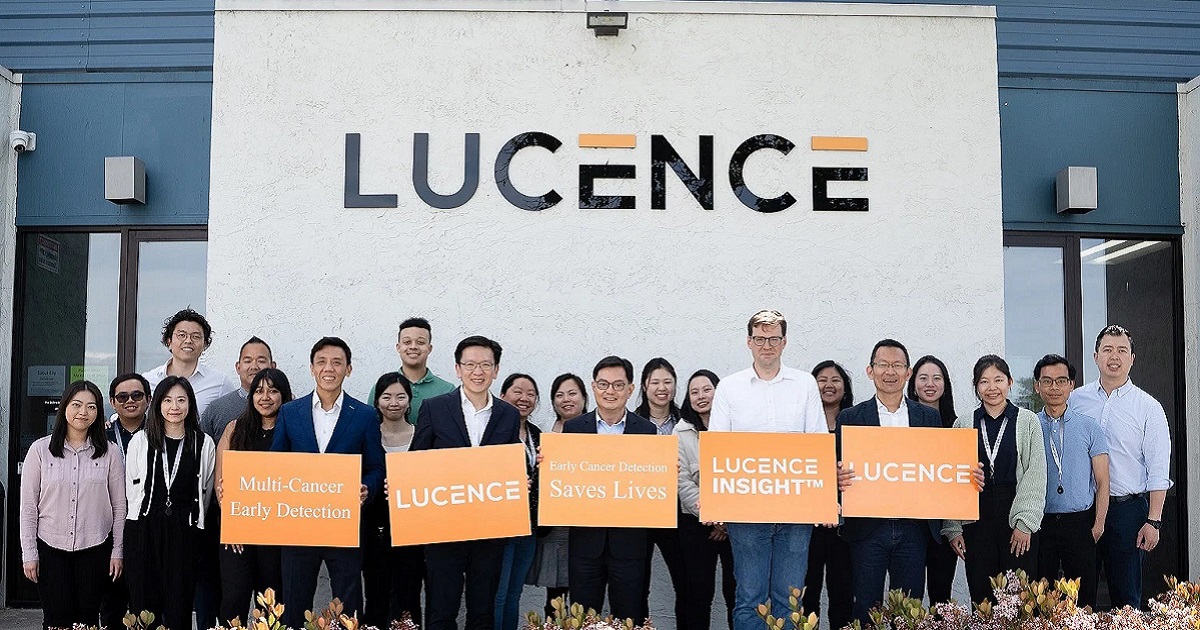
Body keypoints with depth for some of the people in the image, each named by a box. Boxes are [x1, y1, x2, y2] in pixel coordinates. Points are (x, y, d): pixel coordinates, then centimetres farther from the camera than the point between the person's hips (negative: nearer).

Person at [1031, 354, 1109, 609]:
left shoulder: (1089, 427, 4)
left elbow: (1102, 481, 4)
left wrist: (1099, 524, -5)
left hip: (1081, 523, 0)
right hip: (1040, 523, 0)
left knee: (1084, 597, 4)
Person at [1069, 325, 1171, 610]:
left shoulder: (1148, 407, 0)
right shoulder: (1076, 399, 6)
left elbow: (1158, 471, -2)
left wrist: (1153, 521, -8)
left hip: (1128, 509, -2)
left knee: (1126, 594, 5)